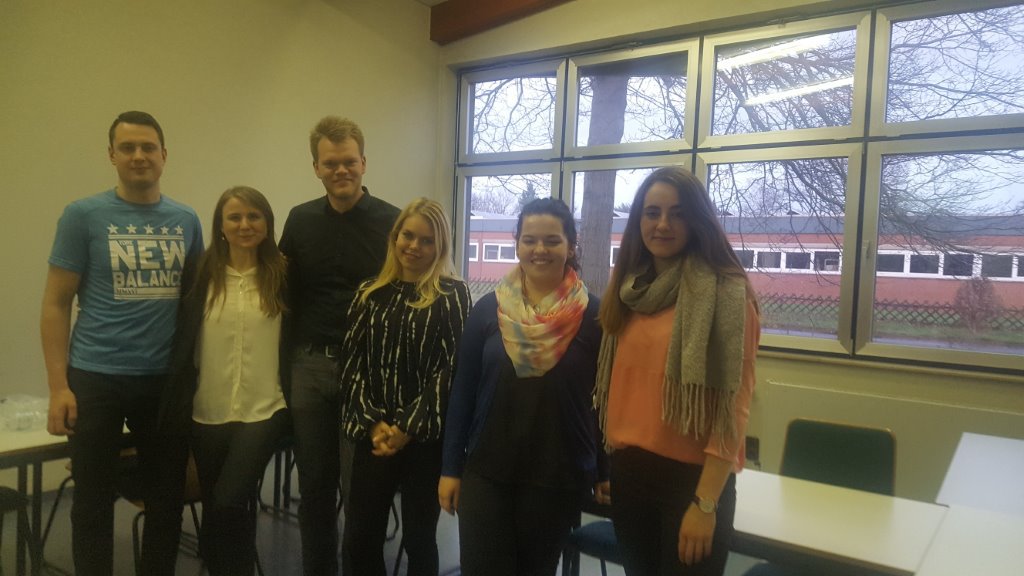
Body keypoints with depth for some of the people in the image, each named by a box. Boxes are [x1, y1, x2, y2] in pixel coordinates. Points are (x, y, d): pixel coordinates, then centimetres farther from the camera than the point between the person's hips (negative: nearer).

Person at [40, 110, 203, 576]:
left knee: (167, 497, 13)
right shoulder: (83, 216, -3)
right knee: (93, 501, 10)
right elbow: (56, 304, -3)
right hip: (97, 379, -2)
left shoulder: (186, 220, 5)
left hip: (168, 379, 3)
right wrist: (58, 386, -9)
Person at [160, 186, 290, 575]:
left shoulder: (283, 274, -2)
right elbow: (182, 342, 3)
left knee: (228, 504, -12)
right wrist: (178, 407, 1)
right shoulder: (200, 274, 1)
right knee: (215, 509, 14)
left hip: (264, 410, -2)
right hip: (208, 412, 3)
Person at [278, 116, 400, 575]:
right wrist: (287, 360, 5)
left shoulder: (391, 222, -5)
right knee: (314, 482, 13)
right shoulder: (300, 220, 6)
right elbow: (287, 295, 11)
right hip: (309, 366, 3)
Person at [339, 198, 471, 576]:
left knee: (419, 537, 10)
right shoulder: (371, 293, 7)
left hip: (425, 436, -3)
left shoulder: (452, 295, -3)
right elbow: (351, 363, 3)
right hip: (374, 434, 3)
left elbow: (450, 369, -8)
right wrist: (373, 423, -8)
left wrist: (408, 427, -11)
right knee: (359, 539, 6)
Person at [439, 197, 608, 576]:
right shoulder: (488, 310, -1)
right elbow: (463, 392, 2)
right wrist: (451, 467, 1)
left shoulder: (593, 316, -5)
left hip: (560, 476, -1)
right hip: (486, 471, 1)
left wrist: (607, 470, 3)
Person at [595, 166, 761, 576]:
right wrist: (610, 458, 10)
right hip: (628, 471, 6)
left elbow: (732, 405, -14)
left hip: (691, 476, -6)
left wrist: (705, 502, -16)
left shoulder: (726, 291, -11)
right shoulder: (628, 288, 8)